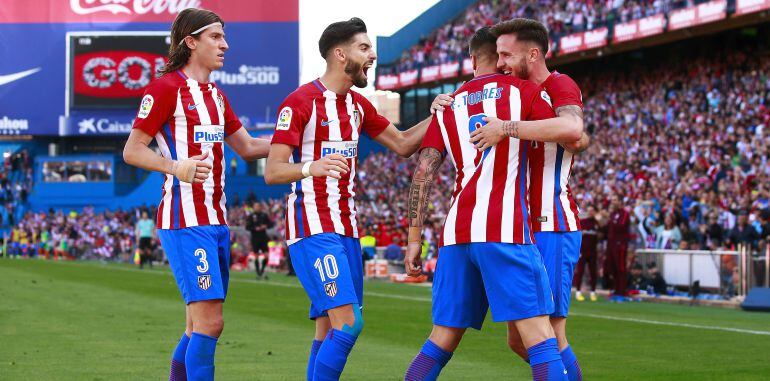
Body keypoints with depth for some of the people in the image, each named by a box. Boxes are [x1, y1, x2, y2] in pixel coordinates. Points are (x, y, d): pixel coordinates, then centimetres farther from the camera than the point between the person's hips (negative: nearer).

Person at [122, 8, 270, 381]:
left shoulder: (215, 95, 19)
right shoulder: (166, 88, -7)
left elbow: (247, 146, 25)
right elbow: (132, 151, -9)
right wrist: (176, 166, -26)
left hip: (216, 221, 9)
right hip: (185, 221, -9)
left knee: (199, 327, 9)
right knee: (209, 322, -15)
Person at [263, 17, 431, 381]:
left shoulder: (358, 105, 14)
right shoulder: (300, 102, -11)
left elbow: (402, 144, 23)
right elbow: (272, 171, -15)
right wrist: (312, 167, -35)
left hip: (346, 229, 8)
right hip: (313, 228, -8)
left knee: (329, 331, 6)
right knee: (347, 323, -19)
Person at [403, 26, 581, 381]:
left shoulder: (447, 107, 18)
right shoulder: (521, 90, 6)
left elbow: (423, 174, 11)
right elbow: (572, 132, -6)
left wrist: (414, 238, 14)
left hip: (456, 233, 5)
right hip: (504, 231, -5)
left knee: (442, 340, 11)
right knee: (538, 335, -9)